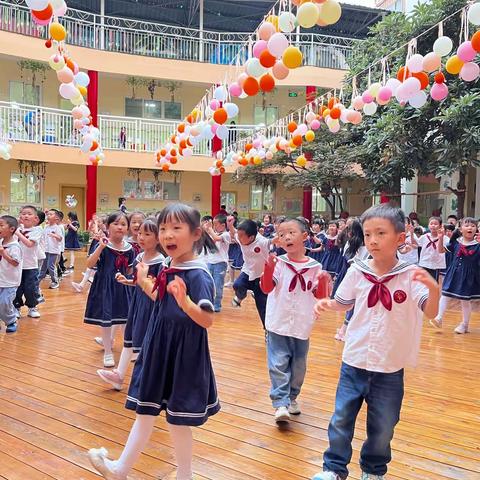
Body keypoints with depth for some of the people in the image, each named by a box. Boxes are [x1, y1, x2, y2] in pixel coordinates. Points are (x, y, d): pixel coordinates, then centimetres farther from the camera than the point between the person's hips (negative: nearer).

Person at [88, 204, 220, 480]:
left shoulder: (198, 275, -21)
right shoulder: (168, 268, 3)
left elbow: (208, 320, -28)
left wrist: (185, 302, -42)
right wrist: (145, 283, 16)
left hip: (184, 353, -8)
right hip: (159, 346, 8)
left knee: (178, 418, 9)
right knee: (145, 409, 22)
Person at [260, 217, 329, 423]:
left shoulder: (314, 267, 0)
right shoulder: (278, 263, -6)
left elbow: (319, 296, 3)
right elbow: (266, 288, -15)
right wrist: (268, 267, -30)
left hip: (302, 327, 2)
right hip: (278, 325, -2)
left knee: (298, 366, 15)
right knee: (278, 365, -5)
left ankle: (292, 397, 35)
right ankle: (280, 403, 5)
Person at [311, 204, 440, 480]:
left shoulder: (410, 275, -12)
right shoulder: (357, 272, -6)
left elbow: (430, 313, -18)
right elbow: (344, 303, 7)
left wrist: (434, 289, -38)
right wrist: (327, 304, -14)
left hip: (390, 367, -1)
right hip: (354, 362, 1)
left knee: (382, 426, 16)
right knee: (341, 419, 11)